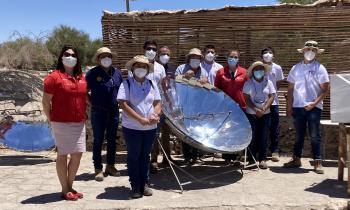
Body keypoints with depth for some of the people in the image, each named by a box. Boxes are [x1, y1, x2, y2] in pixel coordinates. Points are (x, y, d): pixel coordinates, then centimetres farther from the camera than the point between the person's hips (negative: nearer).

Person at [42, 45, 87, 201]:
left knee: (77, 155, 8)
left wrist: (84, 116, 12)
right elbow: (45, 102, -6)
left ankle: (70, 187, 24)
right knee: (62, 155, 3)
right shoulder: (54, 77, -6)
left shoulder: (82, 78, 11)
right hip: (61, 123, -6)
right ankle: (65, 190, 14)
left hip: (79, 123, 6)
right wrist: (51, 120, -6)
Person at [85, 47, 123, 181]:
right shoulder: (93, 73, -6)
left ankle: (110, 165, 27)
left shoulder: (117, 73, 7)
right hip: (98, 112, -4)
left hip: (114, 111, 5)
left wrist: (118, 102, 6)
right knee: (98, 140, 4)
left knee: (112, 140, 13)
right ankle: (98, 169, 13)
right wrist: (92, 103, -5)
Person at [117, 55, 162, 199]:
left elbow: (157, 103, 7)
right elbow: (124, 104, -15)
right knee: (134, 157, 7)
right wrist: (140, 119, -22)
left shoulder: (152, 84, 8)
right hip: (132, 127, -4)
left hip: (150, 127, 4)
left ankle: (144, 184, 26)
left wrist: (155, 115, -15)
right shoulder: (126, 84, -6)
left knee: (145, 156, 14)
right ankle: (135, 186, 18)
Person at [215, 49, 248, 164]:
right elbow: (216, 89, 7)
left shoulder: (244, 72, 4)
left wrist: (246, 102, 1)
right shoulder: (221, 72, 3)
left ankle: (234, 155, 18)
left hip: (240, 106, 1)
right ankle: (226, 156, 15)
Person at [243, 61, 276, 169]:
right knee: (253, 136, 0)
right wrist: (256, 110, -16)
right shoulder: (248, 83, 0)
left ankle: (262, 159, 9)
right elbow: (246, 98, -6)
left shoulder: (268, 82, 5)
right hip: (251, 114, -1)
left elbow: (272, 97, 0)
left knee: (263, 136, 2)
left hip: (265, 114, 2)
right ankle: (252, 159, 12)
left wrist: (264, 109, -12)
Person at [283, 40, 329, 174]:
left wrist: (314, 103, -15)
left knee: (314, 136, -1)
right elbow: (290, 89, 11)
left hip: (314, 108, -3)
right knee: (299, 135, 12)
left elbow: (324, 89, -3)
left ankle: (318, 162, 6)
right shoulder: (296, 68, 10)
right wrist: (289, 107, 6)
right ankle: (296, 159, 22)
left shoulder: (320, 68, 1)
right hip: (297, 107, 3)